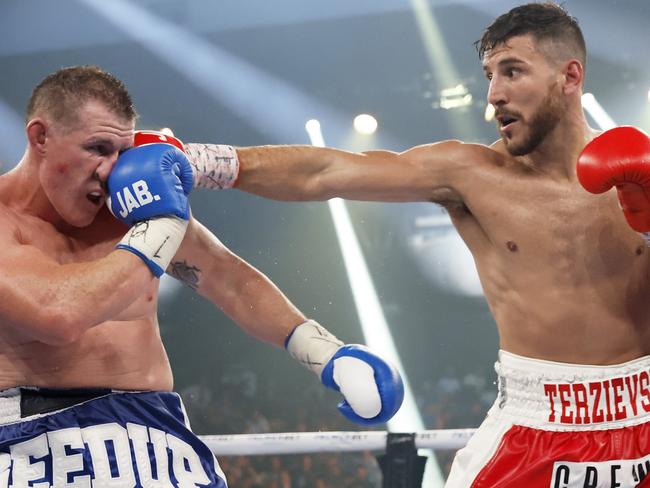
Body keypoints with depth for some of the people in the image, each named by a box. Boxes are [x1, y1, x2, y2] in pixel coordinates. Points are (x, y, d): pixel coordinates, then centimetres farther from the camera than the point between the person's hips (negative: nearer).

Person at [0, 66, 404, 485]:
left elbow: (233, 283, 19)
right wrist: (160, 227, -11)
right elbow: (58, 314, -23)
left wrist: (327, 353, 8)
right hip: (34, 451, -4)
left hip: (157, 441, 4)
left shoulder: (131, 207, 9)